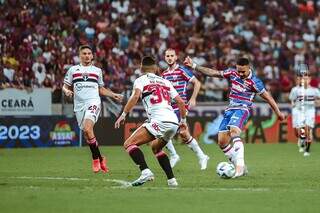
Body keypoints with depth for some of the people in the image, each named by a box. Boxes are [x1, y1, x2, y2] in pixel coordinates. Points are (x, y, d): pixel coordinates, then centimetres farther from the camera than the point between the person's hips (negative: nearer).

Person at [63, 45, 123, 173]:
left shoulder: (97, 71, 16)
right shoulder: (73, 70, 14)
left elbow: (101, 89, 25)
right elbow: (65, 87, 15)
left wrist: (113, 95, 13)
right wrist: (67, 91, -7)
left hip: (93, 102, -2)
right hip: (79, 105, 2)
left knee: (87, 129, -24)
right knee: (86, 134, 2)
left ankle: (96, 158, -12)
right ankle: (100, 159, 18)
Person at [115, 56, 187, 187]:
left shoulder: (141, 80, 11)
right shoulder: (165, 82, 26)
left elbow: (136, 96, -10)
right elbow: (181, 102, 24)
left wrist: (123, 115, -9)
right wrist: (183, 121, 37)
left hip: (159, 120, -7)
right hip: (174, 122, 7)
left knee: (129, 144, -5)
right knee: (155, 147, 31)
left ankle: (145, 171, -26)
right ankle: (171, 180, 21)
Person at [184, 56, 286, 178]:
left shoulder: (253, 81, -11)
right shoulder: (232, 73, 4)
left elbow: (267, 96, -5)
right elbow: (214, 73, 9)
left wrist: (278, 112, 0)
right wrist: (194, 66, 5)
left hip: (242, 109, -7)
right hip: (230, 109, 7)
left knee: (234, 131, -34)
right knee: (221, 141, 0)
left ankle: (240, 164, -42)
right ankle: (240, 168, 9)